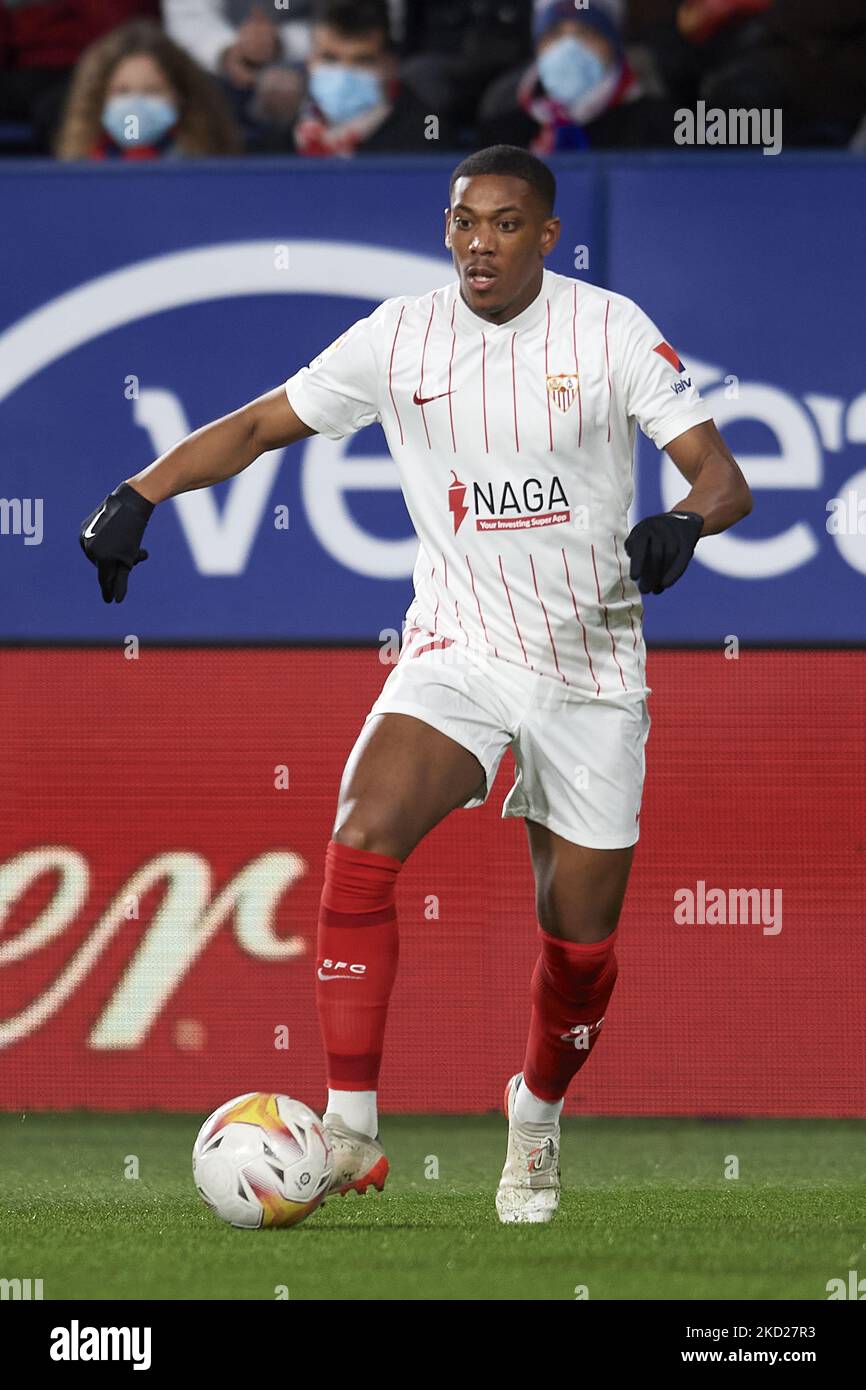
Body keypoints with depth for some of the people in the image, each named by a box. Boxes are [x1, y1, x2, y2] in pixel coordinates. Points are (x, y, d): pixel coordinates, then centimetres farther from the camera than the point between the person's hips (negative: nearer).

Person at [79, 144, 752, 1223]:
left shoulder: (610, 329, -6)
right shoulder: (401, 337, -2)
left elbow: (724, 478, -9)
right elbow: (259, 425, 6)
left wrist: (683, 522, -32)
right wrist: (137, 495, -7)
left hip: (592, 667, 0)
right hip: (457, 648, 0)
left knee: (580, 944, 6)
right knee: (360, 846, -26)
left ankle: (536, 1116, 37)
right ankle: (349, 1132, -24)